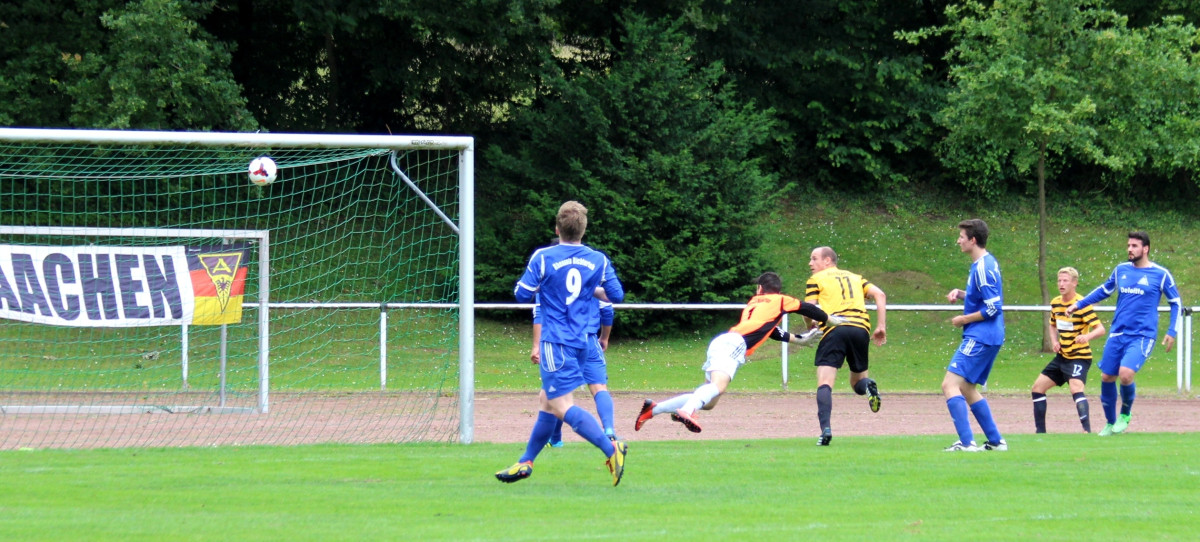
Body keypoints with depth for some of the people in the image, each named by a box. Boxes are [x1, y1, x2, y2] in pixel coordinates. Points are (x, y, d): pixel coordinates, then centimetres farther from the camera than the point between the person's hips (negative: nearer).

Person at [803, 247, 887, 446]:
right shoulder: (855, 278, 26)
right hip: (861, 328, 4)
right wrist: (881, 327, 11)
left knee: (825, 383, -6)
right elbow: (880, 295, 13)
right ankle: (868, 385, -19)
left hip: (834, 330, -4)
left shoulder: (816, 280, 14)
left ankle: (825, 429, -26)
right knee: (857, 382, 19)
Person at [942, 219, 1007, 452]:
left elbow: (993, 308, -20)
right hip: (988, 337, 11)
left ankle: (966, 442, -20)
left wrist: (964, 319, -10)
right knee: (967, 390, 18)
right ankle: (996, 441, 21)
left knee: (950, 385, -14)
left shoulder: (983, 268, -17)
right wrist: (960, 293, 10)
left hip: (980, 337, -11)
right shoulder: (985, 263, 13)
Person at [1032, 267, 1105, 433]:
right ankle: (1040, 431, 18)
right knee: (1037, 388, 9)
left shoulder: (1081, 305, -16)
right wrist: (1054, 342, 4)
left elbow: (1100, 329, -21)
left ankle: (1087, 429, -39)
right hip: (1062, 356, 8)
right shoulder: (1055, 303, 7)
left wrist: (1087, 336, -43)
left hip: (1079, 356, -8)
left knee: (1076, 388, -31)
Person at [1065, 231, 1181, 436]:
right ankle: (1110, 423, 23)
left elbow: (1176, 303, 6)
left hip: (1142, 336, -5)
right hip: (1118, 334, 5)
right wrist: (1078, 304, 20)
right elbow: (1104, 291, 25)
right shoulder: (1121, 270, 8)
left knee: (1126, 374, -23)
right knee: (1107, 377, 3)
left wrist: (1172, 332, -1)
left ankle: (1125, 414, 5)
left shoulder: (1160, 274, -4)